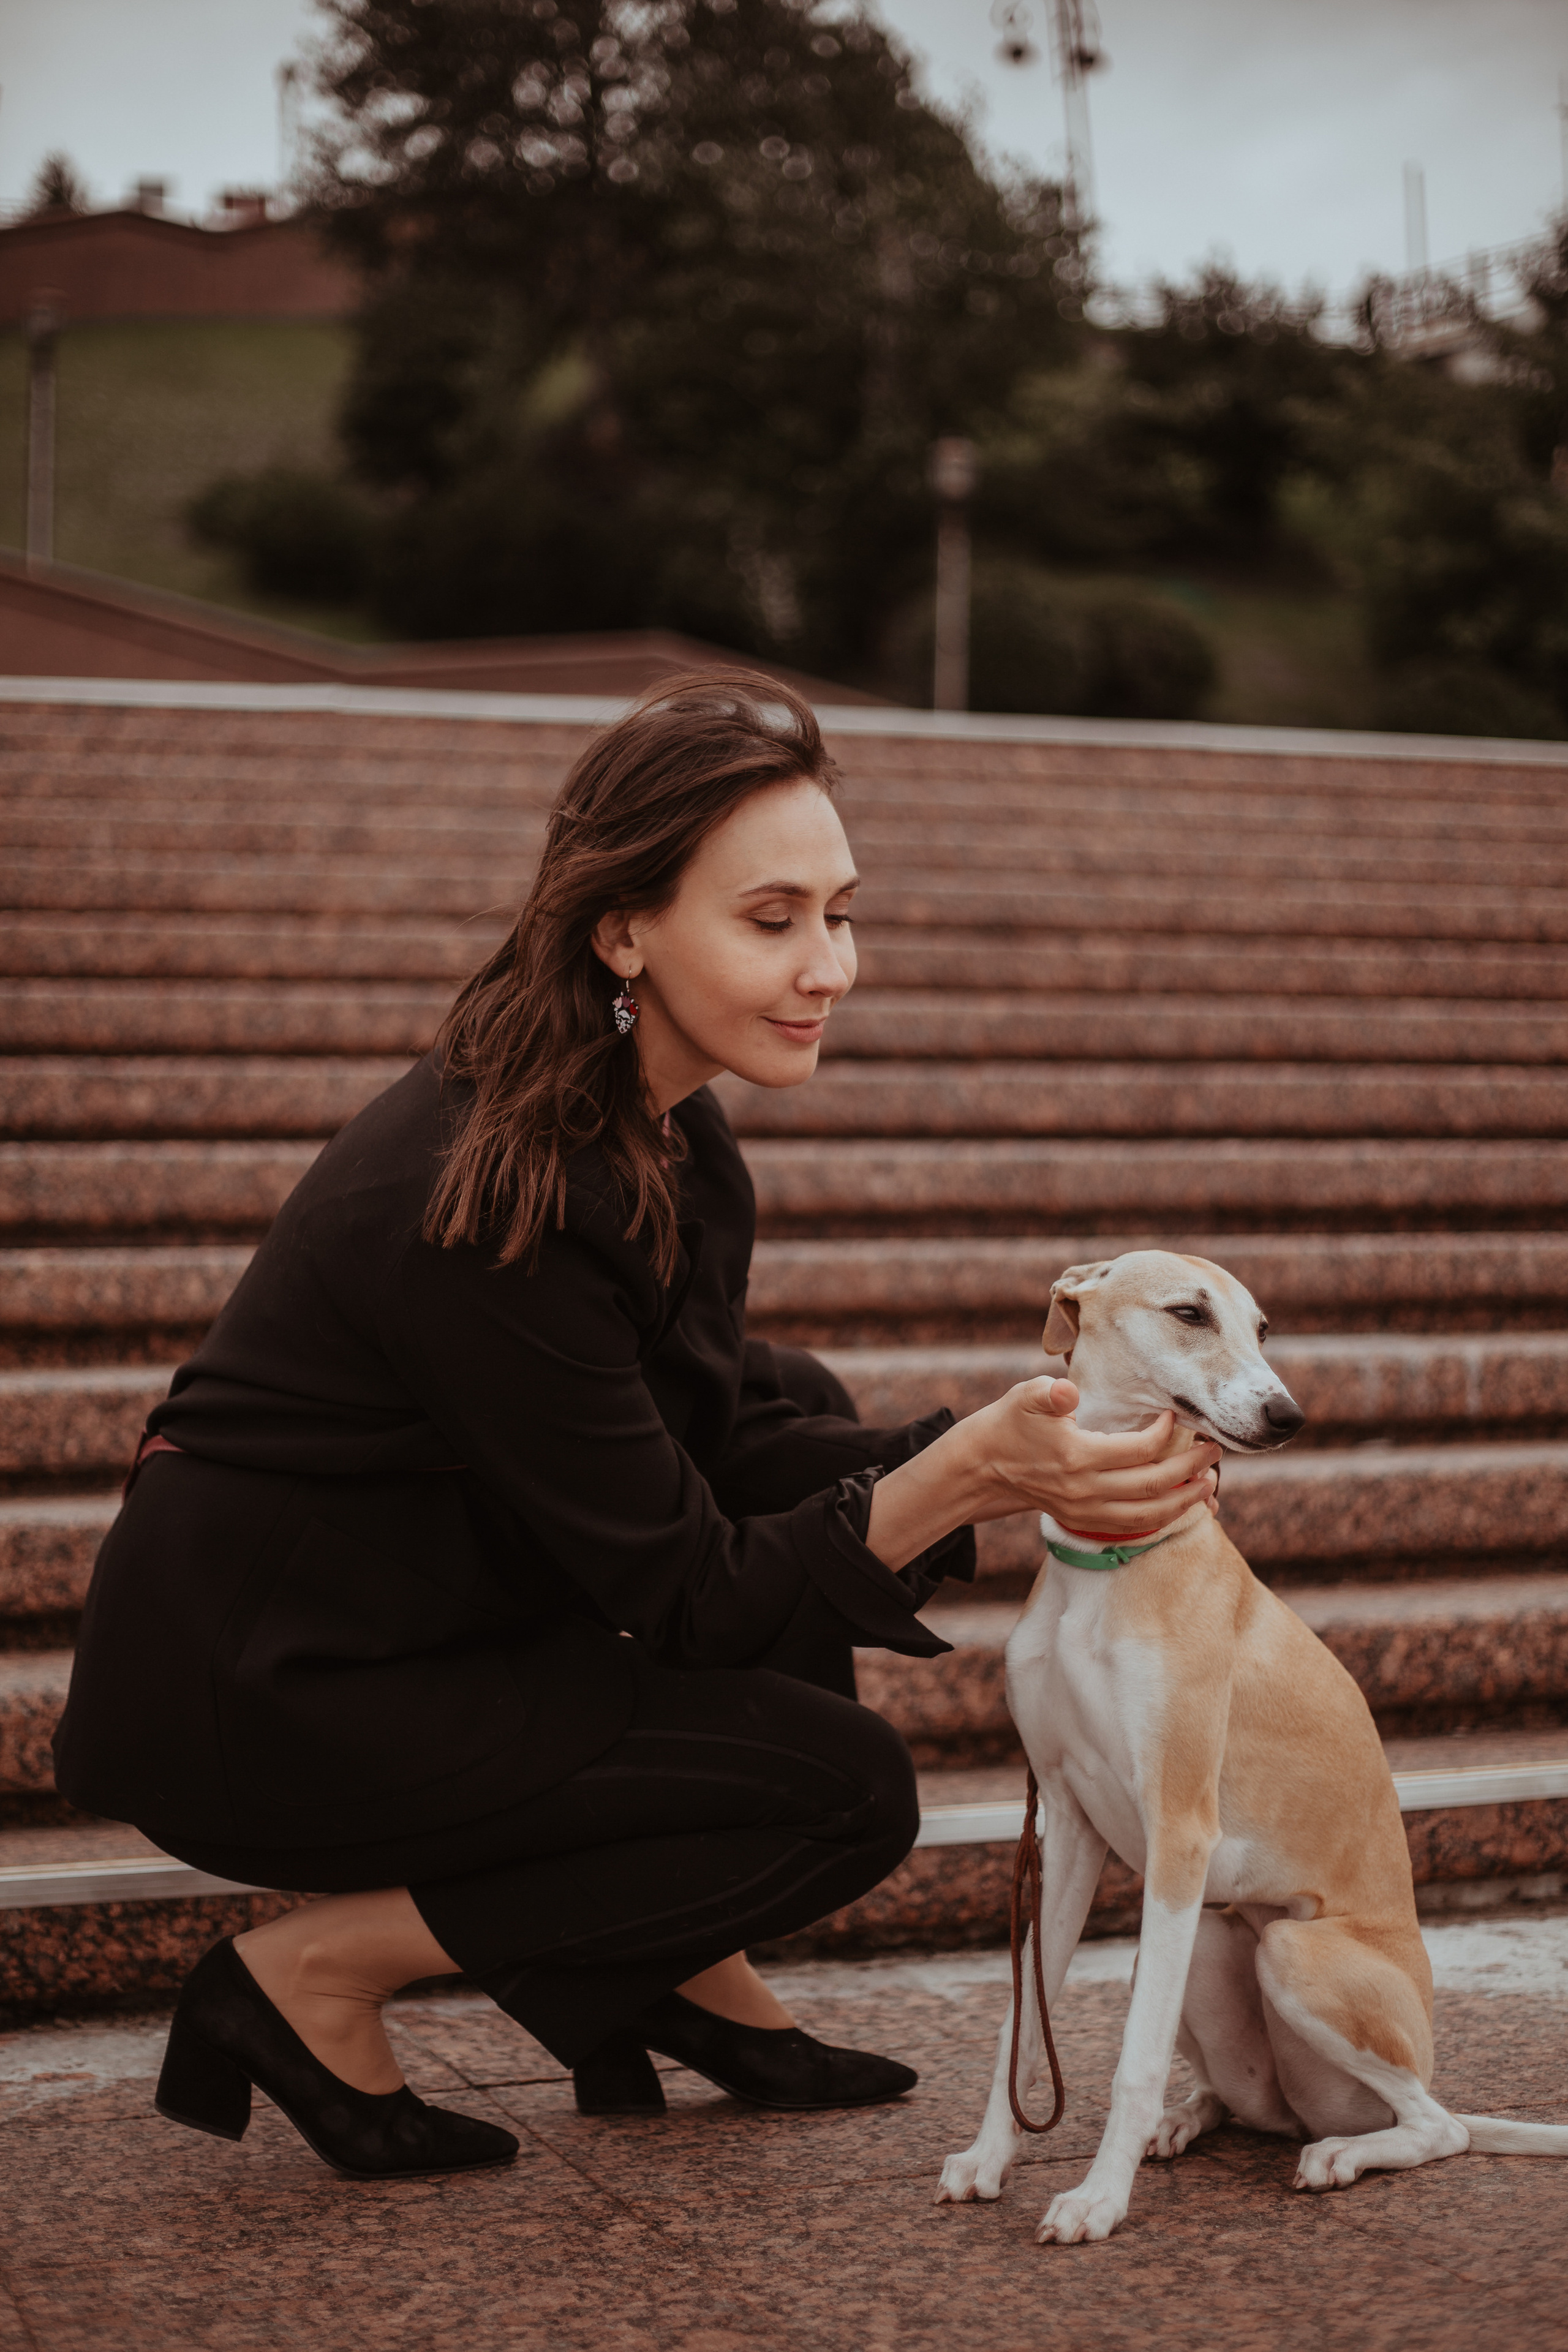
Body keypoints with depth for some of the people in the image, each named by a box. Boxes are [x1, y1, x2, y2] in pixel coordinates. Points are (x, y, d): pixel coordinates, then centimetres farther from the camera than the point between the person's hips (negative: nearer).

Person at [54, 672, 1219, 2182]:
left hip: (422, 1608, 9)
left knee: (800, 1423, 7)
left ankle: (679, 1974, 13)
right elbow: (686, 1589, -21)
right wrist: (960, 1476, -32)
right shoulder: (494, 1203, -28)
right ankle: (319, 1971, -2)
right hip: (251, 1700, -9)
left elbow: (731, 1434, 0)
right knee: (847, 1788, -10)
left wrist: (1001, 1459, -14)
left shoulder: (662, 1128, -1)